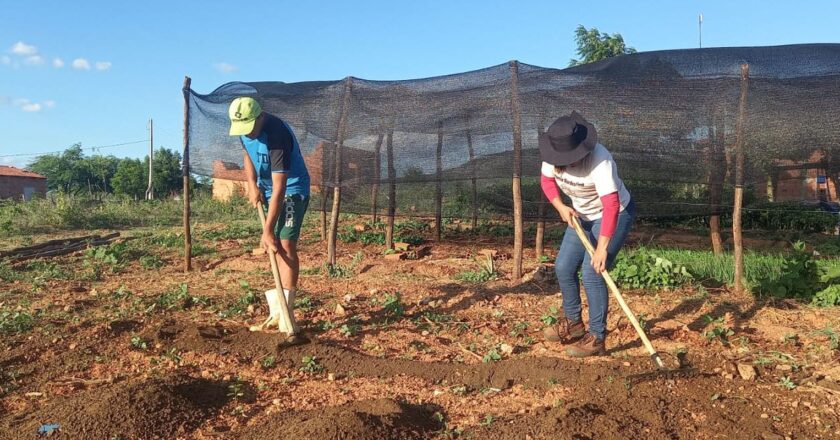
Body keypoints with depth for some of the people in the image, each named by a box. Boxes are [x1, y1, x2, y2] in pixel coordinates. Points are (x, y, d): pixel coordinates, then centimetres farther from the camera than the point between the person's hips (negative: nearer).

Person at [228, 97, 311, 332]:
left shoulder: (277, 135, -32)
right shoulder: (244, 128, -9)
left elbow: (279, 189, -33)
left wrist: (267, 231, -33)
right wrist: (252, 184, -4)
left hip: (292, 190, -7)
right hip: (265, 190, 7)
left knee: (285, 245, -16)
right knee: (274, 247, 7)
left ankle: (285, 312, -13)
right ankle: (277, 311, 15)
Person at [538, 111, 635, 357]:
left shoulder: (600, 160, -36)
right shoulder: (554, 155, -16)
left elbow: (611, 205, -41)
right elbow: (547, 179, 3)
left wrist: (602, 247, -45)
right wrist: (560, 206, -14)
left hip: (616, 214, -7)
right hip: (583, 216, 7)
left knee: (592, 273, -15)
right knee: (563, 267, 6)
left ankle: (596, 339, -4)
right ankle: (573, 323, 25)